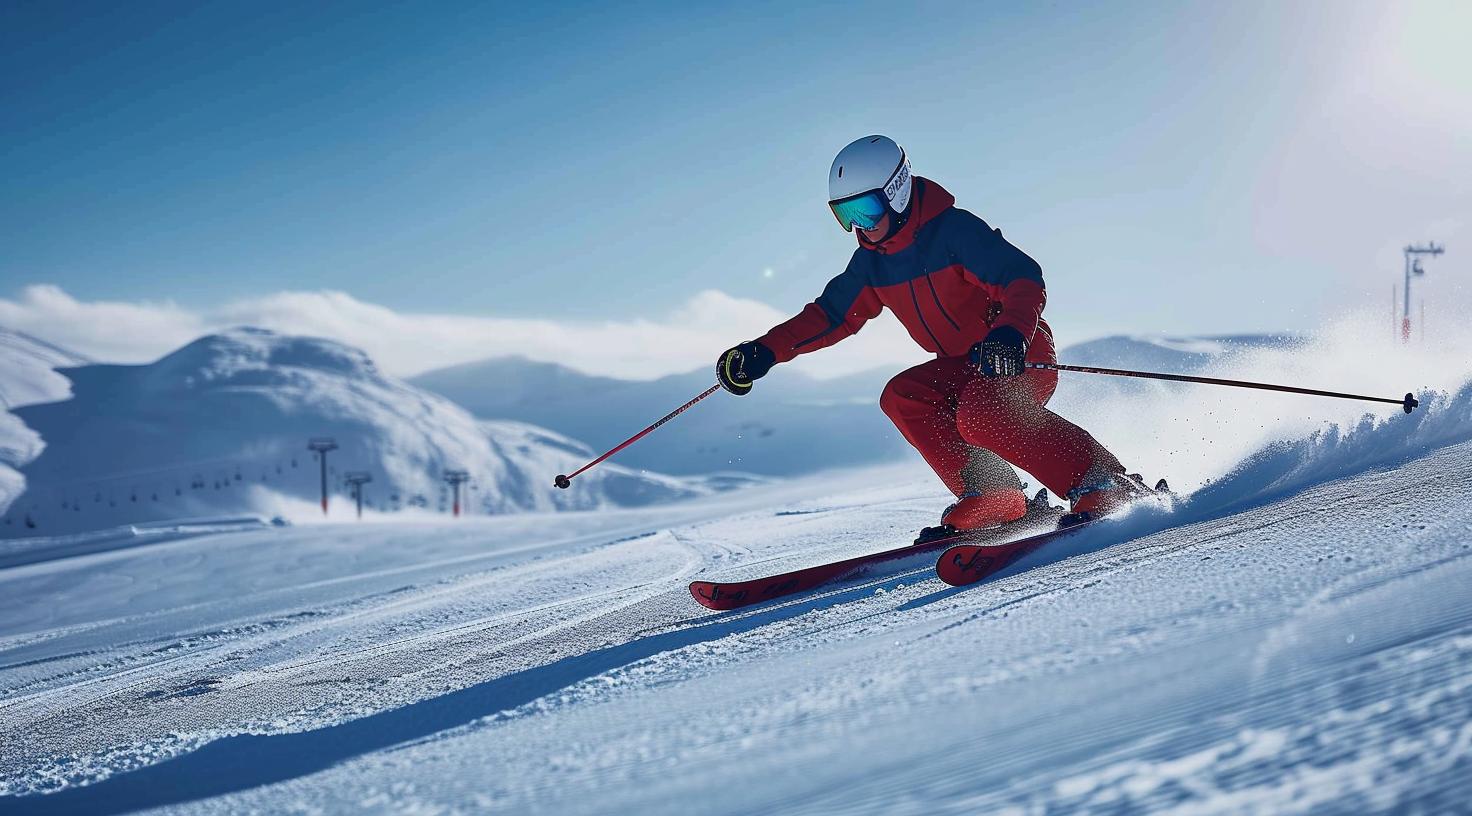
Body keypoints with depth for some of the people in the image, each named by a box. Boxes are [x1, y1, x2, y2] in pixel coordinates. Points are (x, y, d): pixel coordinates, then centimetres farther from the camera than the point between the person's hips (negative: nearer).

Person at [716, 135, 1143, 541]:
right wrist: (765, 351, 1)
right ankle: (989, 496, -14)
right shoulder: (871, 263, 3)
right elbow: (830, 315, 13)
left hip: (1022, 356, -8)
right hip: (962, 367, 8)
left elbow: (1025, 280, -26)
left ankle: (1104, 484, -26)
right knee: (902, 397, -15)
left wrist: (1009, 334, -46)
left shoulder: (954, 229, -19)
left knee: (980, 416, -33)